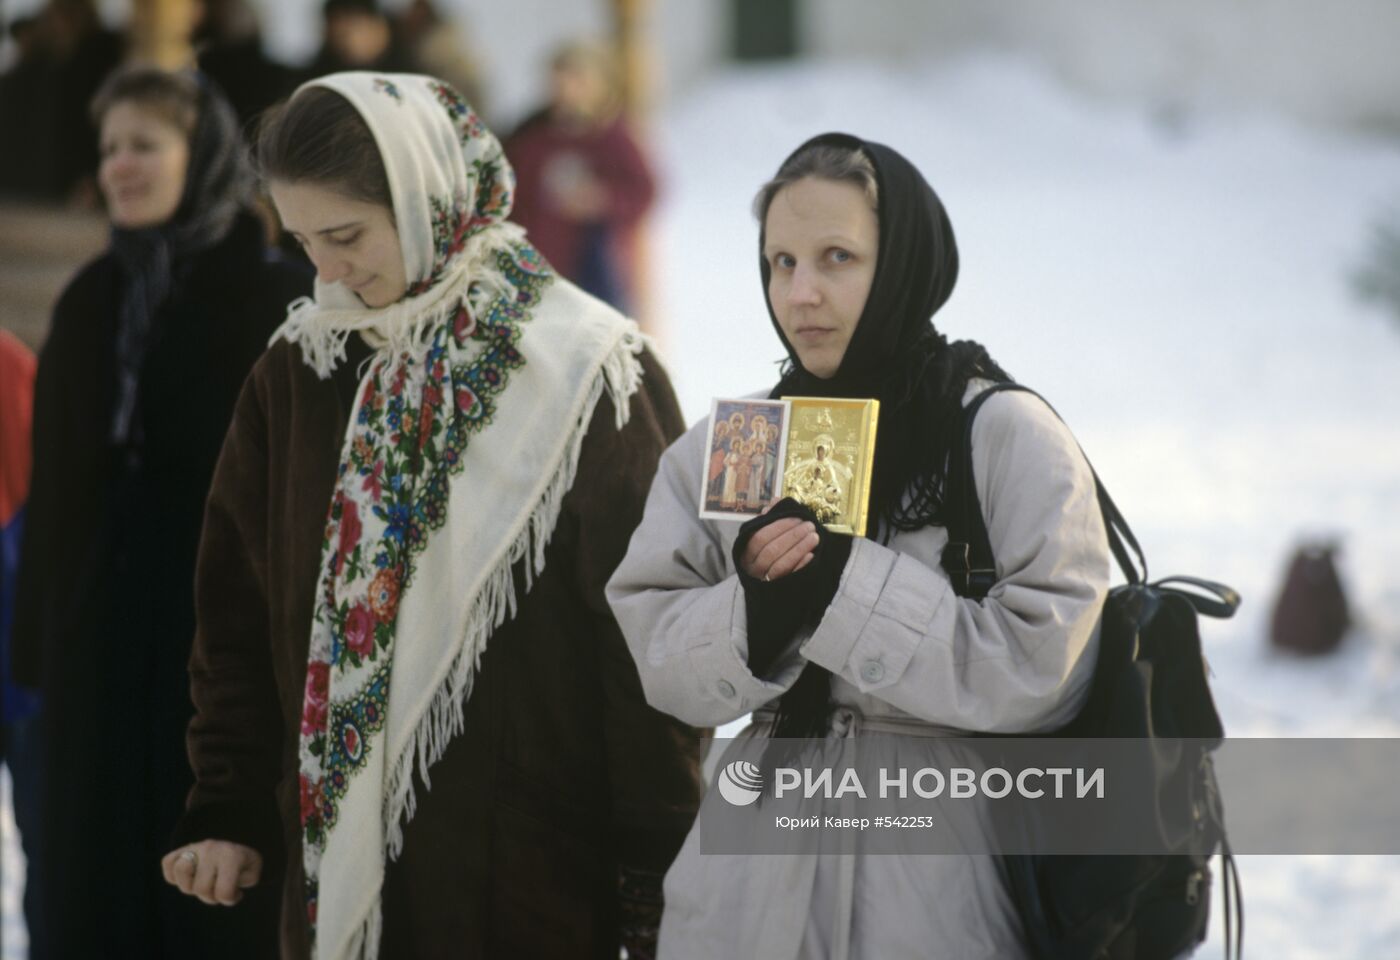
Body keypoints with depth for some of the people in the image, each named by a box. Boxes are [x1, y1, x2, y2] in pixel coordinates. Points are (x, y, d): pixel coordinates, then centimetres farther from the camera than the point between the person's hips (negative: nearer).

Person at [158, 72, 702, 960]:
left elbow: (651, 644, -7)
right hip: (336, 860, 4)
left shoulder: (587, 372, -8)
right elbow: (238, 613, 11)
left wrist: (654, 883, -8)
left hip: (533, 880, -4)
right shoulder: (301, 370, 6)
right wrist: (227, 813, 3)